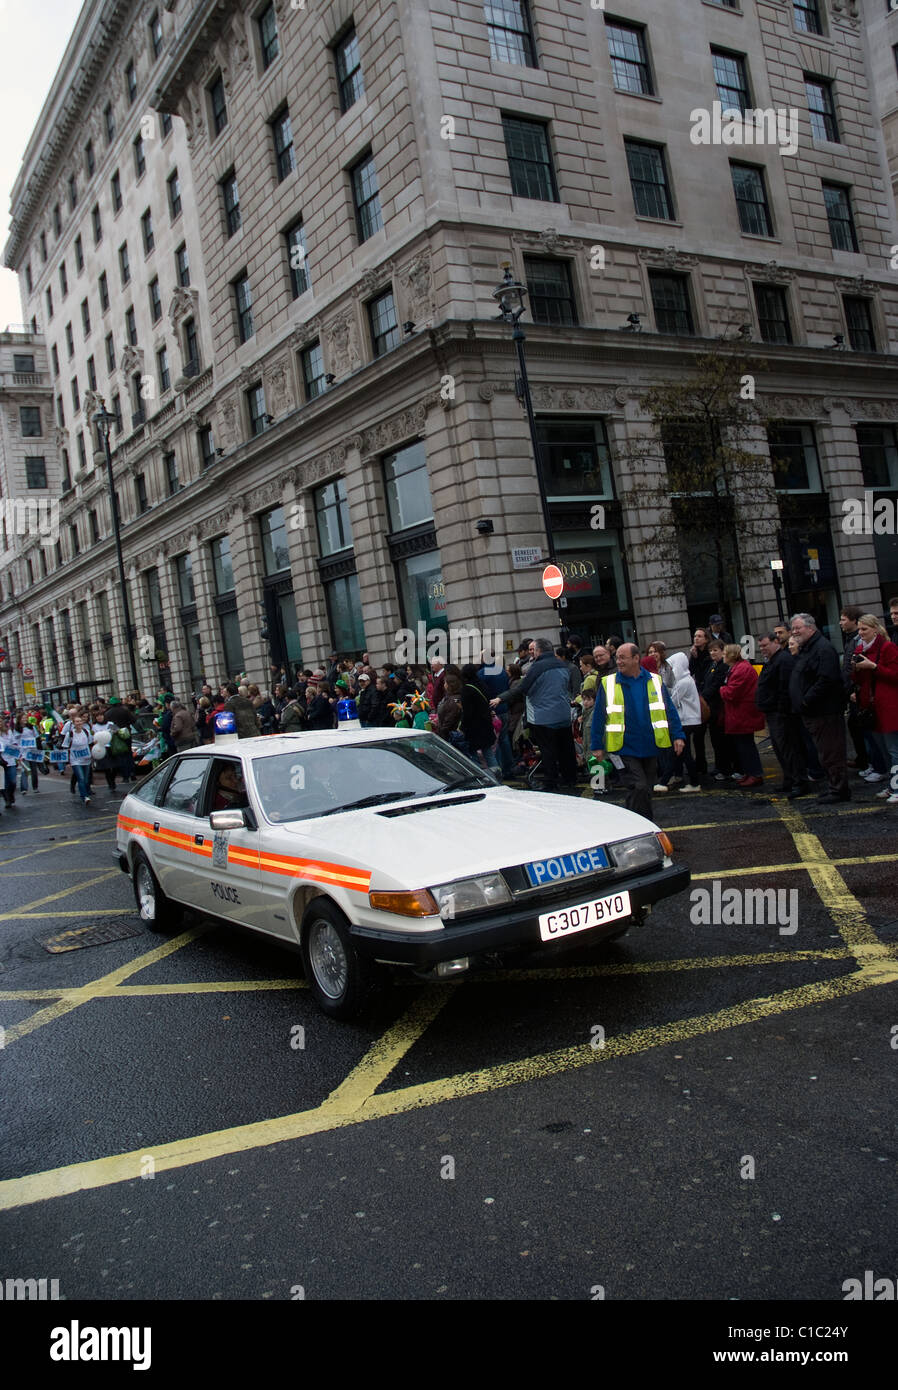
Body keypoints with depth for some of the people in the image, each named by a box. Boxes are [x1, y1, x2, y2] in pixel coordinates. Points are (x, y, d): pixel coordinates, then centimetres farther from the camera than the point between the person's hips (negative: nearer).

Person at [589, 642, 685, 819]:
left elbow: (670, 710, 8)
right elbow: (598, 716, 2)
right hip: (624, 749, -3)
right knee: (639, 788, -15)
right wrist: (597, 746, 0)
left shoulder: (655, 681, 5)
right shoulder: (608, 684, -1)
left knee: (646, 790, 12)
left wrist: (678, 736, 0)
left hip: (650, 749, 3)